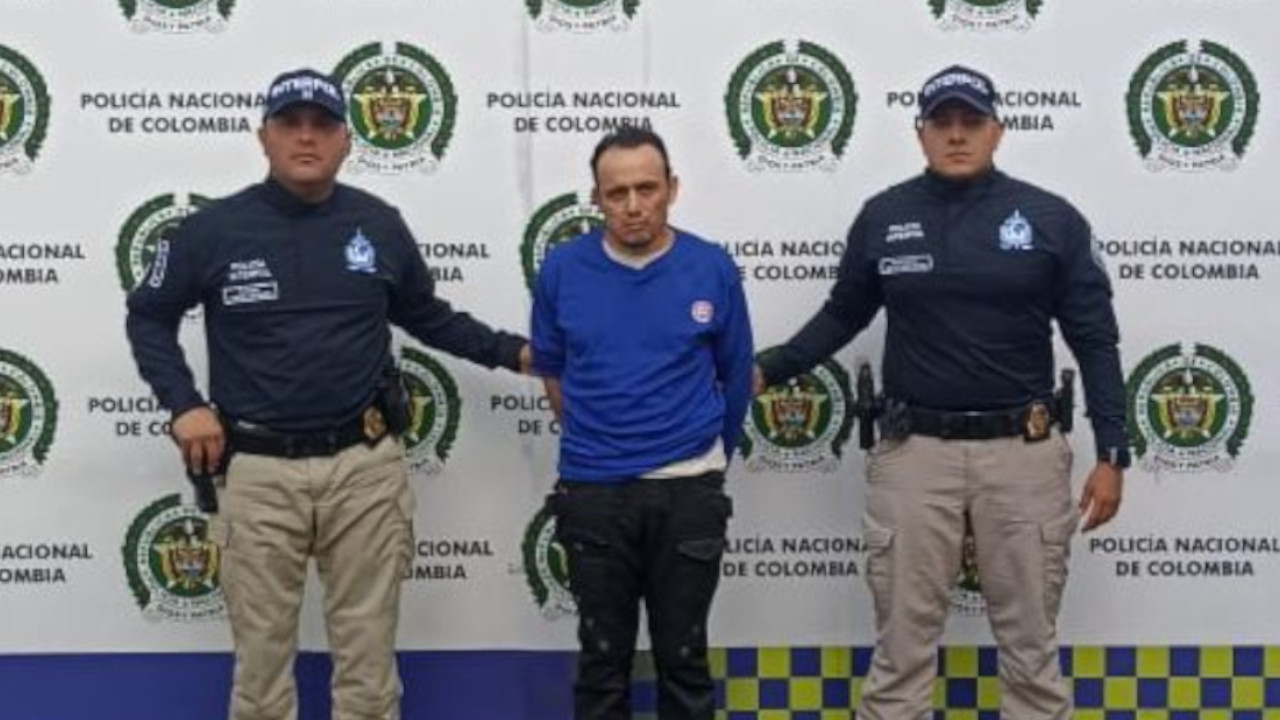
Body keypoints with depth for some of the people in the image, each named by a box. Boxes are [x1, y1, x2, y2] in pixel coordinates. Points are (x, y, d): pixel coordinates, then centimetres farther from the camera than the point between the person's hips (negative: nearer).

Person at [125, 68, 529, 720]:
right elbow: (148, 317, 11)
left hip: (365, 465, 1)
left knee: (367, 647, 9)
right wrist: (184, 405, -1)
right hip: (258, 471, -1)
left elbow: (425, 316, 17)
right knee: (261, 648, 9)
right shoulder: (214, 229, -2)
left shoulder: (379, 225, 3)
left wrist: (511, 351, 9)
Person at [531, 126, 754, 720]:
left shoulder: (713, 268, -5)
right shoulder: (563, 268, -3)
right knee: (603, 657, 11)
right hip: (592, 492, 1)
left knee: (683, 655, 11)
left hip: (687, 491, 0)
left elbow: (735, 376, 8)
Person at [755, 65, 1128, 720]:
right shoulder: (883, 218, 3)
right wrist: (767, 369, 8)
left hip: (1022, 450, 0)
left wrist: (1111, 453, -3)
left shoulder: (1051, 219, 0)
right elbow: (843, 315, 16)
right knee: (902, 641, 6)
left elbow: (1095, 341, 2)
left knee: (1031, 641, 9)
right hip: (914, 450, 1)